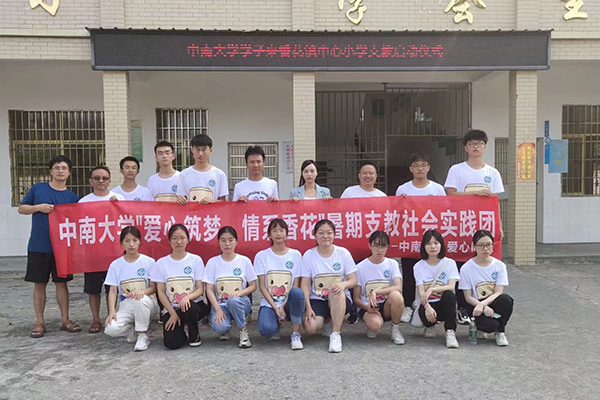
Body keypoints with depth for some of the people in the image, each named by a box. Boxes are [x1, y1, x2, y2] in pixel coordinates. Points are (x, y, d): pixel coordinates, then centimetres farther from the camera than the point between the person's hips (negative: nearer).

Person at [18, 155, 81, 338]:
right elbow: (21, 208, 6)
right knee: (39, 284, 6)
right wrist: (38, 207, -12)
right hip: (38, 246, -1)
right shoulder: (37, 188, 3)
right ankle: (39, 322, 17)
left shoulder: (72, 197, 5)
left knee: (61, 282, 9)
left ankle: (65, 320, 18)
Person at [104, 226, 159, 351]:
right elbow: (113, 291, 0)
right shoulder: (115, 265, 2)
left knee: (140, 299, -39)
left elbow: (153, 287, -2)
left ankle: (143, 335, -15)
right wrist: (112, 312, -15)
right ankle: (133, 330, 6)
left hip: (146, 303, -1)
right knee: (111, 329, -28)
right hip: (125, 306, 2)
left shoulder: (149, 262, -3)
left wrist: (142, 291, -26)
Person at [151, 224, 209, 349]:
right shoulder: (161, 263, 1)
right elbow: (161, 292, 1)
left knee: (187, 307, -37)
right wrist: (172, 313, -11)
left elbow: (200, 289, -3)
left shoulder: (196, 260, -1)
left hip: (194, 305, 0)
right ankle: (180, 330, 16)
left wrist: (187, 297, -25)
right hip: (171, 308, 0)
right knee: (171, 344, -22)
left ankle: (194, 335, -4)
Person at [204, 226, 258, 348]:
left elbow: (253, 286, 4)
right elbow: (209, 290, -2)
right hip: (220, 304, 0)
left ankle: (243, 331, -11)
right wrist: (218, 309, -16)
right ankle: (224, 330, 7)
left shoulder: (244, 261, 1)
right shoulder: (213, 262, 1)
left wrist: (240, 293, -18)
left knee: (233, 300, -38)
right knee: (219, 327, -33)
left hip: (240, 303, 0)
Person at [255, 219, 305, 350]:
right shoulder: (261, 256, 3)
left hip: (288, 302, 0)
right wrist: (275, 308, -12)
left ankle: (296, 334, -17)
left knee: (297, 292, -36)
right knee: (266, 330, -32)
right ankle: (275, 325, 8)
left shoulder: (295, 255, 3)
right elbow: (262, 286, -1)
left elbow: (295, 285, 0)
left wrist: (283, 306, -13)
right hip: (269, 303, 0)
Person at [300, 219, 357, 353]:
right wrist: (308, 307, -14)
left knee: (337, 293, -37)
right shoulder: (308, 255, -1)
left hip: (340, 301, 0)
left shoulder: (343, 253, -1)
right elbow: (305, 284, -2)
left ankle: (336, 334, -21)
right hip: (317, 300, 1)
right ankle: (325, 320, 10)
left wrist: (343, 284, -26)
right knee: (310, 328, -27)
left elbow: (353, 280, -3)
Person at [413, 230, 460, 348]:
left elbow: (451, 287, -13)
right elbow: (421, 291, -8)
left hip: (445, 304, 0)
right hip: (427, 304, 1)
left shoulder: (449, 263, 0)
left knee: (449, 294, -34)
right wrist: (427, 306, -28)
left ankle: (450, 332, -22)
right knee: (423, 312, -35)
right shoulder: (419, 266, 2)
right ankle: (430, 325, 5)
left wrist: (431, 289, -30)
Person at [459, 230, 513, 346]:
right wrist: (484, 307, -24)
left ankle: (500, 332, -6)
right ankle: (477, 323, 7)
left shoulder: (499, 265, -1)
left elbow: (498, 292, -10)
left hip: (494, 303, 2)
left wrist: (483, 303, -27)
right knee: (490, 325, -33)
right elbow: (468, 297, -7)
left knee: (506, 299, -33)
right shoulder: (466, 268, -7)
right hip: (476, 305, -2)